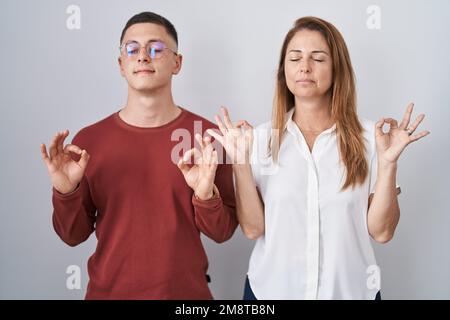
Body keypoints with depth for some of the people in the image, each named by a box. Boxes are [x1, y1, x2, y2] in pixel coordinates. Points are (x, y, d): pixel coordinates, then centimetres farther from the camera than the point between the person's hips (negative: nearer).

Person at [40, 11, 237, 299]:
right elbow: (74, 235, -1)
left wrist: (206, 194, -23)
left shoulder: (208, 137, -10)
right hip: (108, 290, 1)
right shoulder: (89, 140, -6)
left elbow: (223, 231, -5)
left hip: (186, 291, -1)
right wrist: (65, 192, -18)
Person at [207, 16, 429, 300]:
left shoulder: (368, 137, -8)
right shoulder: (262, 138, -6)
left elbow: (382, 232, -7)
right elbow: (253, 228, -7)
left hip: (350, 289, 0)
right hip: (272, 288, 1)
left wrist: (388, 163, -19)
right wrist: (241, 163, -18)